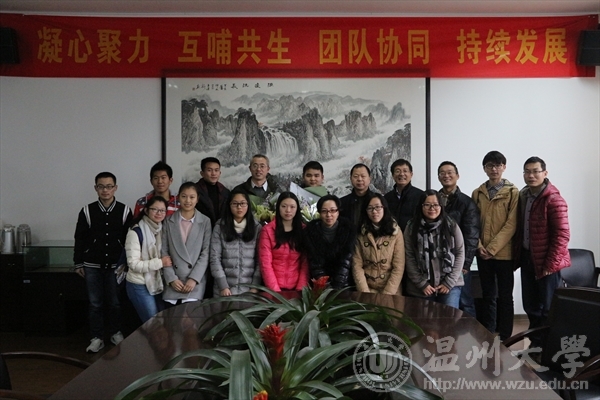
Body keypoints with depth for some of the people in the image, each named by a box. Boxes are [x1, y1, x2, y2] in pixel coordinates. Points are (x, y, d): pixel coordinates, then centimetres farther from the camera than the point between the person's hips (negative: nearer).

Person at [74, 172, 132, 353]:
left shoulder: (124, 211, -2)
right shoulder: (87, 211, -1)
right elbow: (80, 239, 4)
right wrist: (78, 263, 4)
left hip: (116, 265, 0)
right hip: (92, 266, 0)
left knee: (115, 302, 8)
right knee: (95, 303, 6)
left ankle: (116, 333, 26)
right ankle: (97, 338, 16)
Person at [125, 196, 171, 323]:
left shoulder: (163, 229, 4)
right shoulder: (136, 232, -15)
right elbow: (133, 264, -20)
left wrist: (167, 262, -2)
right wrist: (160, 263, -23)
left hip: (158, 283, 6)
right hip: (140, 286, -6)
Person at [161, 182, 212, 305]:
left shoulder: (205, 222, 4)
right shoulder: (168, 222, 8)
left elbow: (206, 253, 0)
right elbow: (164, 252, 4)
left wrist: (194, 279, -8)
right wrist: (172, 278, -5)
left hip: (195, 282, -1)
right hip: (172, 282, 1)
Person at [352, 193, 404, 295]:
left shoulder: (395, 232, 0)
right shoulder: (360, 233, 3)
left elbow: (398, 268, -4)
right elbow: (357, 266, -1)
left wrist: (386, 294, -12)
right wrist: (365, 293, -11)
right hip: (366, 289, 1)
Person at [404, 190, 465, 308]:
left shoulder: (452, 226, 0)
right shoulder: (411, 228, -1)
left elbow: (460, 254, 0)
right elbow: (409, 258, -4)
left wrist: (449, 282, -5)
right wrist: (422, 283, -7)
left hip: (450, 285, 0)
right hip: (420, 288, 0)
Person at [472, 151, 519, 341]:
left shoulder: (513, 192, -3)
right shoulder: (477, 193, 8)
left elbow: (511, 224, -10)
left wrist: (493, 248, -14)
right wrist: (479, 246, -7)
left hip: (504, 252, -3)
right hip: (483, 253, 3)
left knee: (505, 296, 5)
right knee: (488, 296, 11)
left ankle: (504, 338, 14)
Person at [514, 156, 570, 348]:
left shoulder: (553, 199, -14)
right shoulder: (523, 196, 7)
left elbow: (562, 234, -17)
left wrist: (551, 264, -17)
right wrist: (517, 255, 7)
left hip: (546, 261, -7)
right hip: (527, 257, 7)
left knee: (547, 308, 5)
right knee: (530, 306, 14)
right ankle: (536, 344, 28)